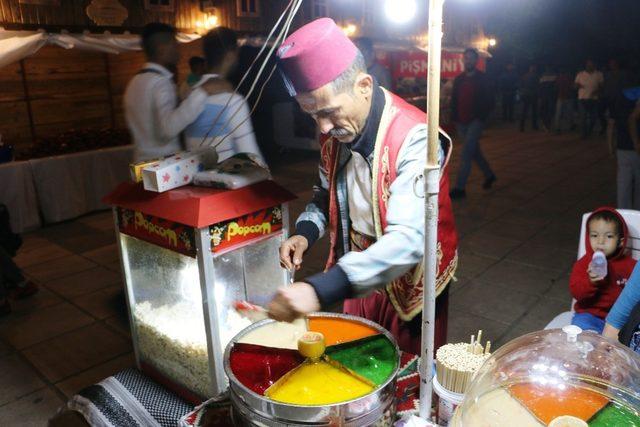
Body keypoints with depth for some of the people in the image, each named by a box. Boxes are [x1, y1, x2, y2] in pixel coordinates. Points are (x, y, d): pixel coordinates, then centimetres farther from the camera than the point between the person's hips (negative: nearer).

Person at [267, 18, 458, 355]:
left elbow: (408, 240, -38)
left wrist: (320, 289, -47)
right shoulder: (335, 132, -6)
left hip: (409, 285, -5)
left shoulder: (414, 138, -28)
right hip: (357, 277, 6)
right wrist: (305, 232, -11)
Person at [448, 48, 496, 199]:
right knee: (474, 151, 16)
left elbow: (488, 101, -4)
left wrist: (482, 117, -13)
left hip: (476, 121, -6)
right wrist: (454, 119, 2)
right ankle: (489, 175, 36)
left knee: (466, 153, -12)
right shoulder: (459, 79, 10)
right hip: (462, 123, 6)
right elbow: (454, 100, 12)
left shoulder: (482, 79, -3)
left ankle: (459, 188, -10)